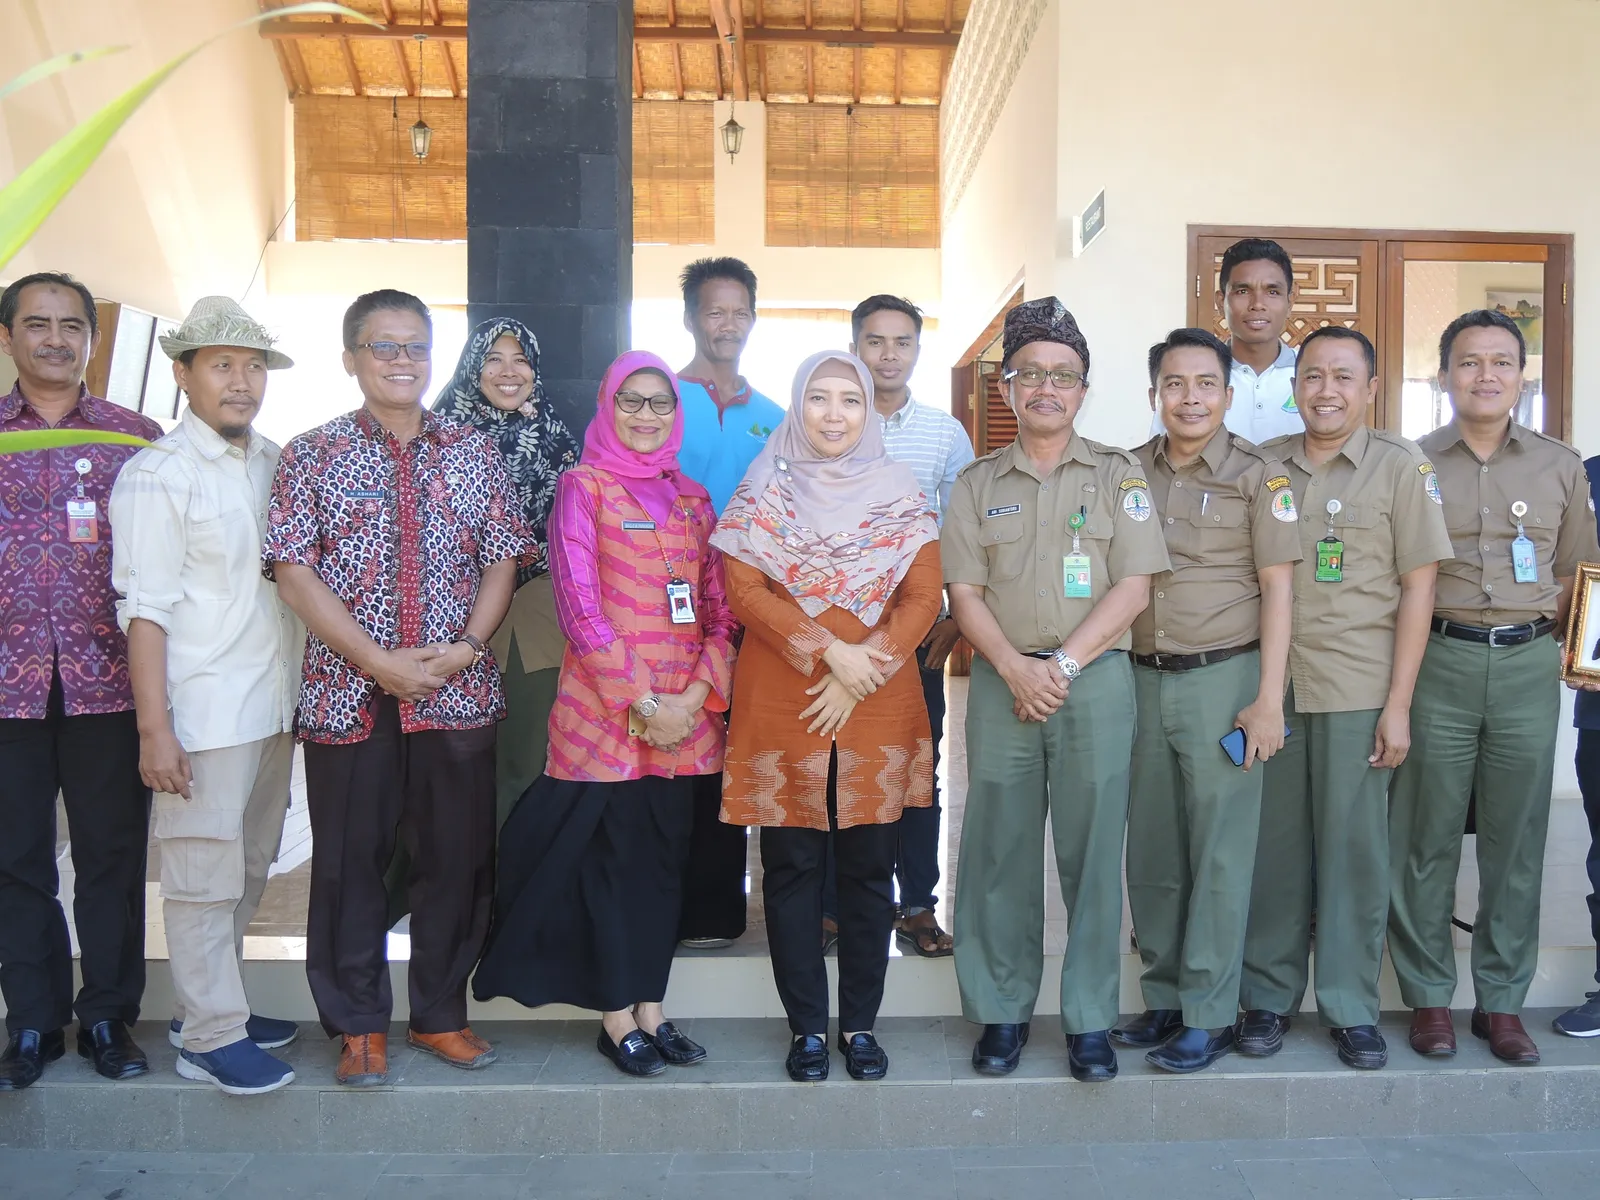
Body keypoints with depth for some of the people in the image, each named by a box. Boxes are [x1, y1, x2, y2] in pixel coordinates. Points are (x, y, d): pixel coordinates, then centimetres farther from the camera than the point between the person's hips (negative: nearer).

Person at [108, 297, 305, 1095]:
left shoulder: (276, 464, 10)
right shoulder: (158, 475, -9)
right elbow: (145, 610, -12)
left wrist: (298, 693, 10)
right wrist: (154, 729, -16)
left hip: (273, 705, 7)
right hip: (203, 713, -7)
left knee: (249, 869, 16)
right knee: (204, 877, 3)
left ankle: (211, 1003, 32)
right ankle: (211, 1038, 17)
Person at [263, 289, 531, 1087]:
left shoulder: (474, 453, 9)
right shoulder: (312, 456, 3)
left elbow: (502, 559, 7)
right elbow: (294, 572, -5)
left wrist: (466, 645, -10)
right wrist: (380, 661, -13)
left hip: (458, 692, 2)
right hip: (348, 693, -1)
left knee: (458, 860, 8)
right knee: (349, 862, 6)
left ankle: (440, 1015, 25)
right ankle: (359, 1027, 23)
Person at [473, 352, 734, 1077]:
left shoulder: (693, 499, 14)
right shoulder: (584, 488, 0)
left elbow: (720, 610, 9)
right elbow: (580, 607, -9)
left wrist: (694, 695, -6)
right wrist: (643, 702, -13)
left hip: (688, 713, 5)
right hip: (605, 709, -4)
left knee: (667, 857, 10)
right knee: (613, 857, 2)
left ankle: (650, 1010, 23)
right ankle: (617, 1019, 16)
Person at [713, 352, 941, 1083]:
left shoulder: (900, 494, 7)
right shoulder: (764, 490, 4)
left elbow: (923, 596, 0)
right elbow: (743, 588, -5)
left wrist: (864, 673, -12)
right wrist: (828, 651, -15)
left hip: (879, 708, 1)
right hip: (780, 707, -1)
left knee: (869, 869, 7)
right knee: (791, 869, 5)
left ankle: (860, 1024, 22)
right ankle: (807, 1026, 18)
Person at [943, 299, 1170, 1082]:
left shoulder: (1118, 475, 7)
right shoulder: (977, 483, 10)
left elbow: (1133, 587, -1)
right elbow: (965, 592, 3)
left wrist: (1063, 665, -11)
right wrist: (1016, 667, -12)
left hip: (1095, 680, -1)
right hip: (1001, 682, 1)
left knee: (1092, 852, 2)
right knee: (998, 851, 4)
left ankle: (1090, 1020, 14)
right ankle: (1001, 1012, 18)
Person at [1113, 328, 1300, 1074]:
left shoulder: (1258, 475, -1)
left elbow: (1277, 588, -4)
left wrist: (1268, 700, -9)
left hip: (1223, 677, -4)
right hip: (1143, 678, 4)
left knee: (1218, 853, 2)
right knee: (1151, 852, 10)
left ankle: (1209, 1015, 13)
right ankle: (1164, 997, 25)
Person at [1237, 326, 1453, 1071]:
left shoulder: (1402, 466, 1)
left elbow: (1417, 587, -1)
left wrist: (1398, 703, -6)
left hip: (1357, 690, -2)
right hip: (1271, 683, 2)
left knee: (1353, 847, 4)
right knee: (1273, 843, 7)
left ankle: (1351, 1008, 19)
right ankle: (1267, 996, 21)